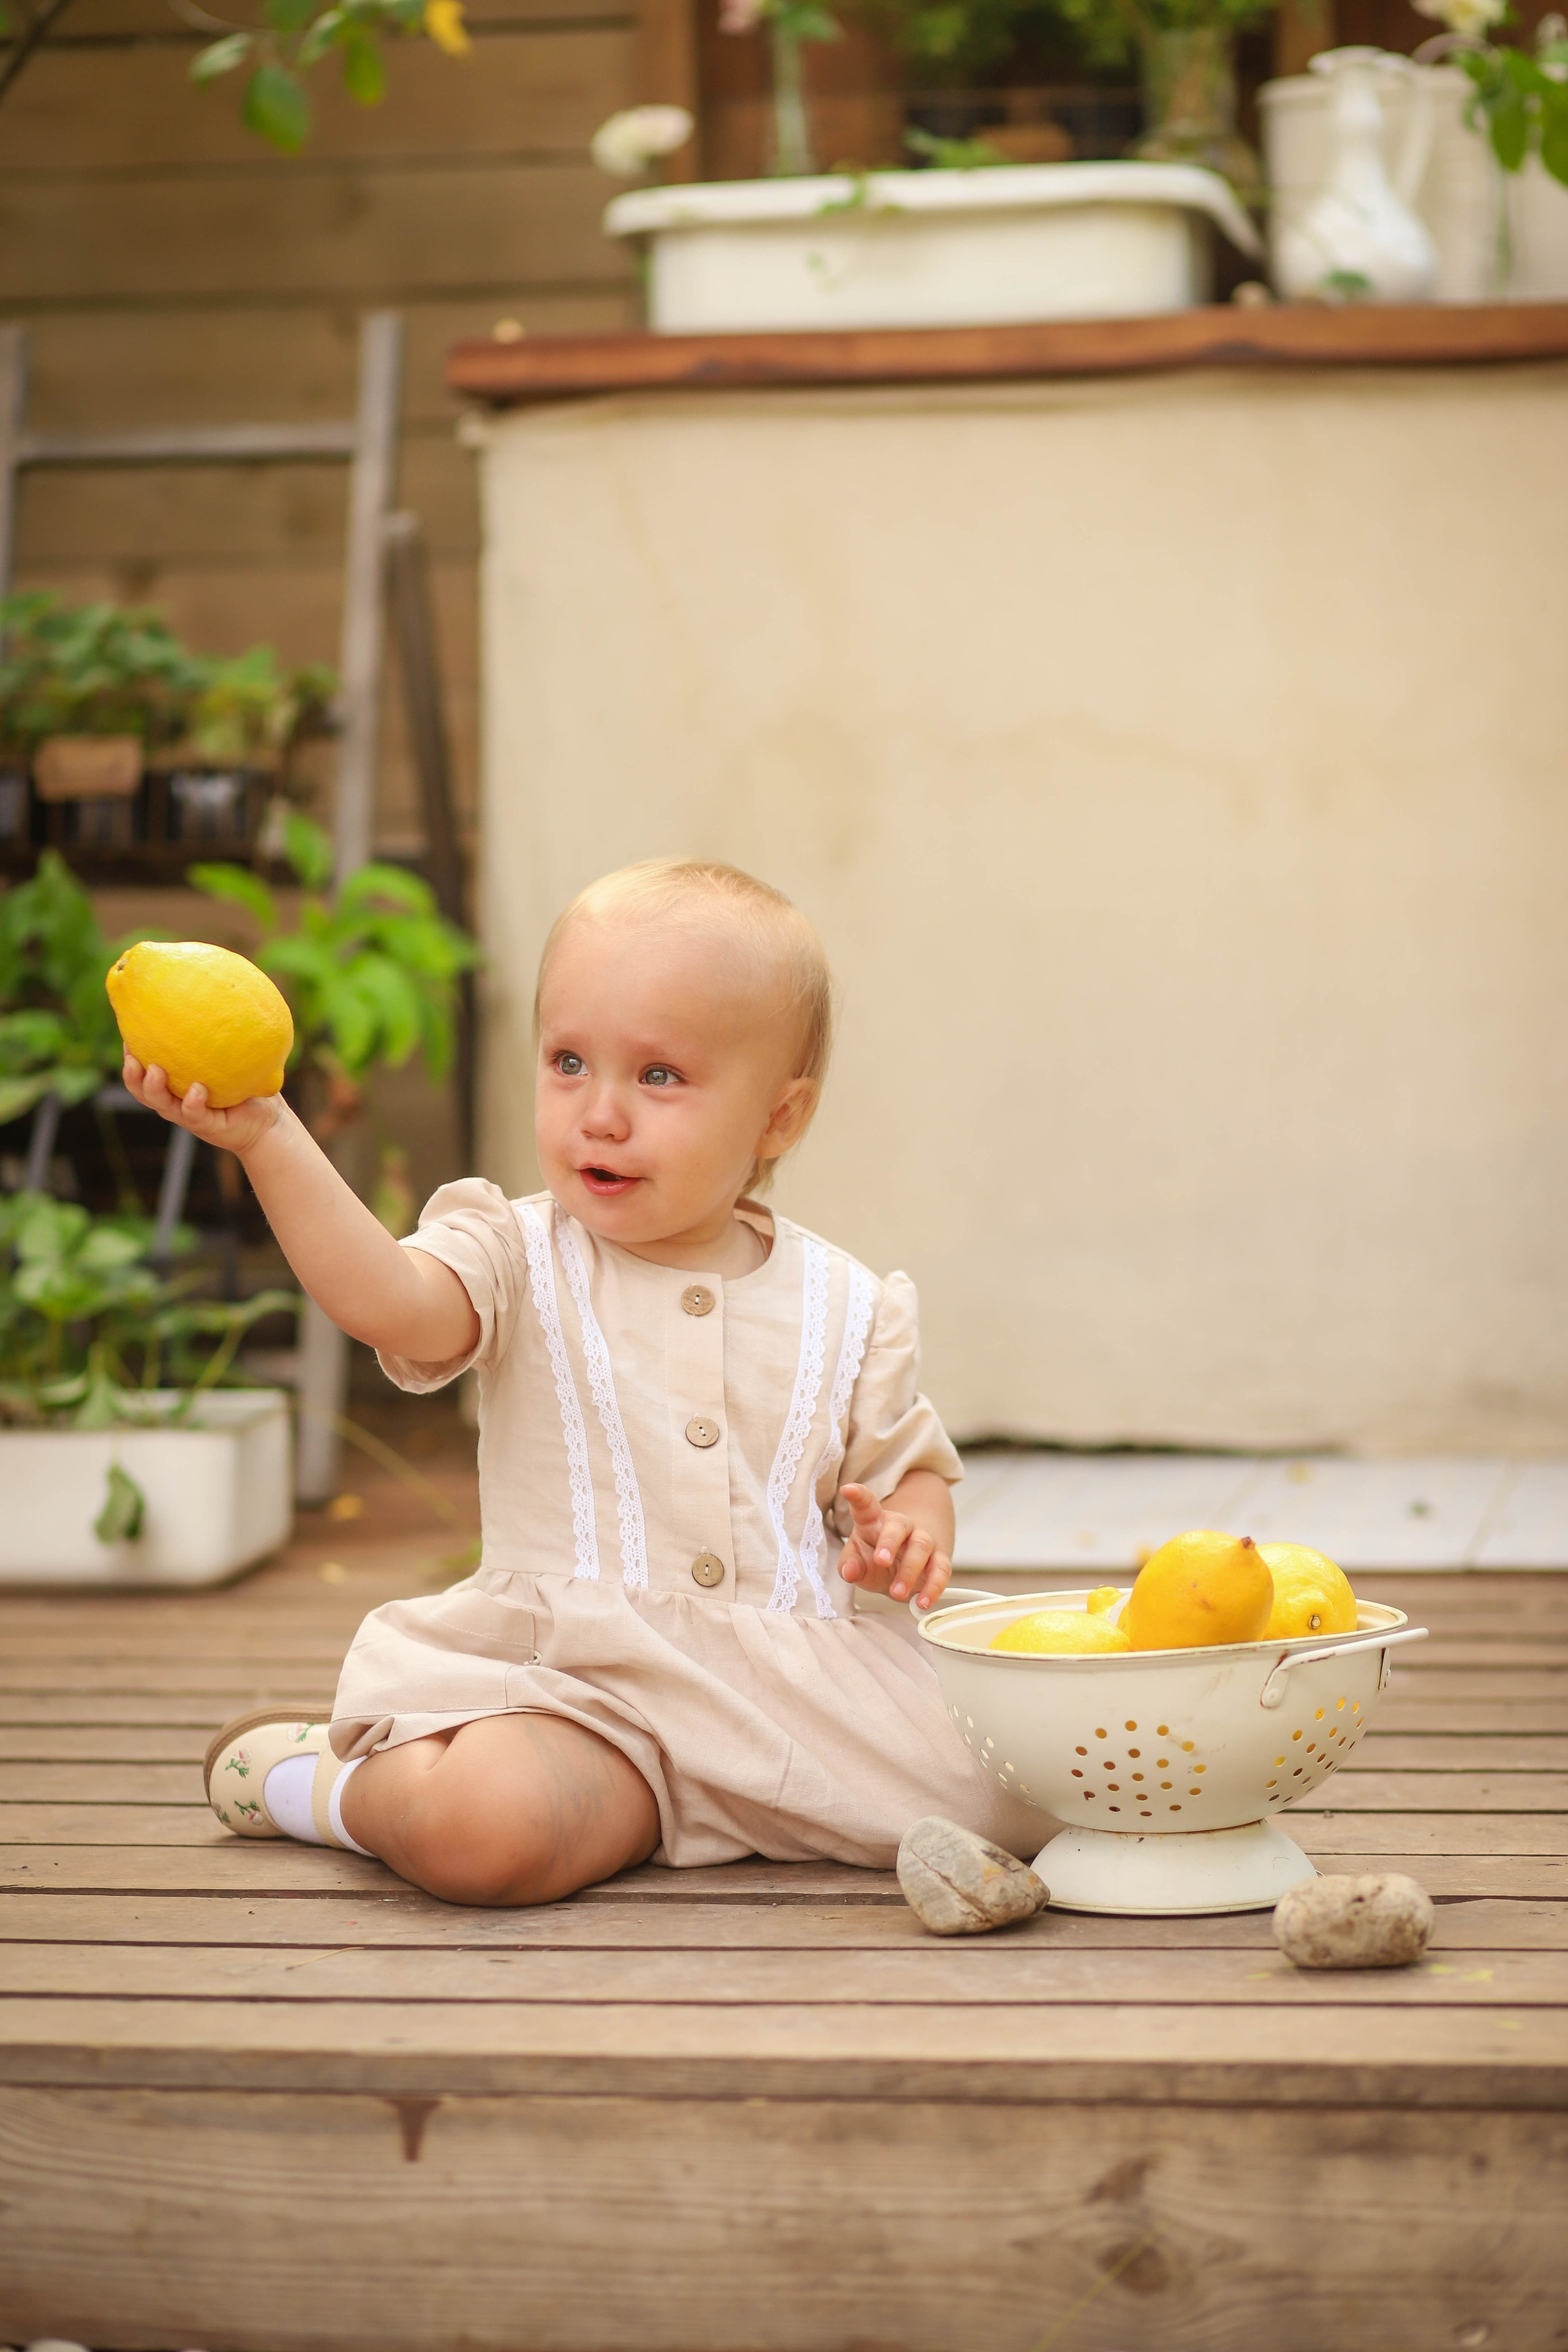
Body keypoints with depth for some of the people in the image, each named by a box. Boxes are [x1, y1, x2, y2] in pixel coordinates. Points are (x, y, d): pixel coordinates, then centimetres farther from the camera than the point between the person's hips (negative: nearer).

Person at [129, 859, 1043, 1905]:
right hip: (579, 1677, -3)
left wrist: (911, 1531, -6)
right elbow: (390, 1300, -20)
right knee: (478, 1824, -34)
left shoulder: (844, 1308, 8)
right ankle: (326, 1781, 2)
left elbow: (907, 1468, 18)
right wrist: (268, 1140, -31)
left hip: (804, 1672, 3)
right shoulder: (521, 1260, 1)